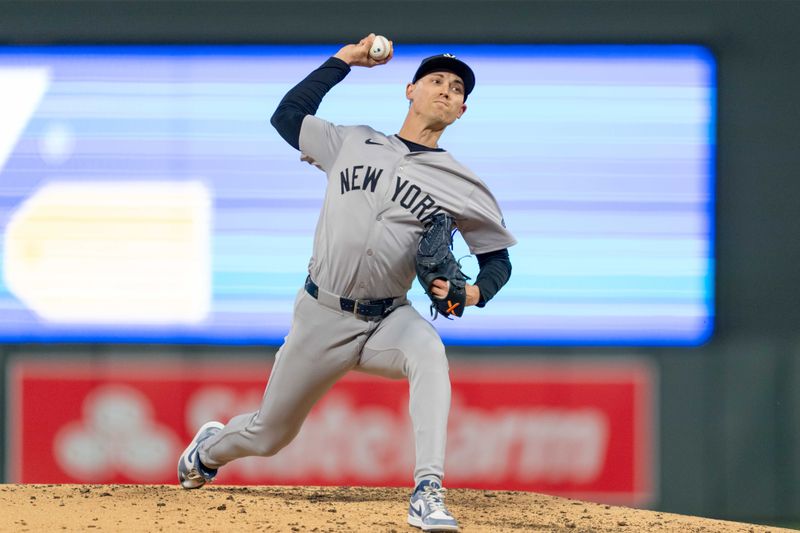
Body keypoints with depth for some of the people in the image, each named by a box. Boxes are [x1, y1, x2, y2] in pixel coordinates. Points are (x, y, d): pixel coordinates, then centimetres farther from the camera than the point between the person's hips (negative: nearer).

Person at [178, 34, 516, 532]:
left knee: (429, 353, -38)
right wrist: (344, 60, 11)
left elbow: (498, 259, 5)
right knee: (269, 435, 11)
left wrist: (472, 293, -17)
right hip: (321, 317, 1)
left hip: (388, 320, -1)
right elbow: (287, 114, 14)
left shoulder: (462, 187, 0)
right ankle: (209, 450, 48)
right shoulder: (352, 144, 6)